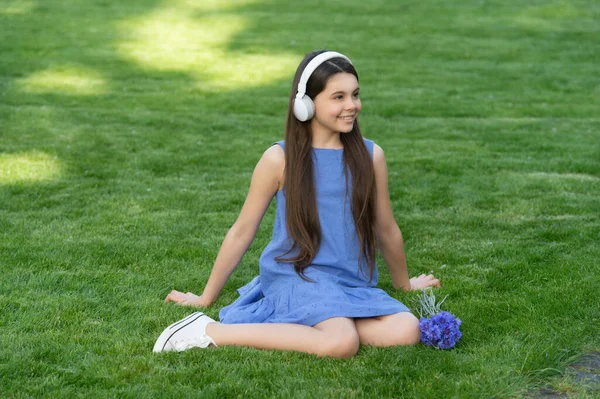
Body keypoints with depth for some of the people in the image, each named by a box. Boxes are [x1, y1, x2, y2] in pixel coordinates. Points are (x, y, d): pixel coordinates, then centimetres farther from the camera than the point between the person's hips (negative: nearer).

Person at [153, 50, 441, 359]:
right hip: (296, 276, -5)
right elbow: (242, 231, 6)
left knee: (406, 331, -25)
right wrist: (206, 297, 12)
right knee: (342, 343, -34)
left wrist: (404, 283, 32)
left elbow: (386, 230, 20)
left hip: (352, 284, 5)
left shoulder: (370, 156, 5)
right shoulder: (280, 159, -3)